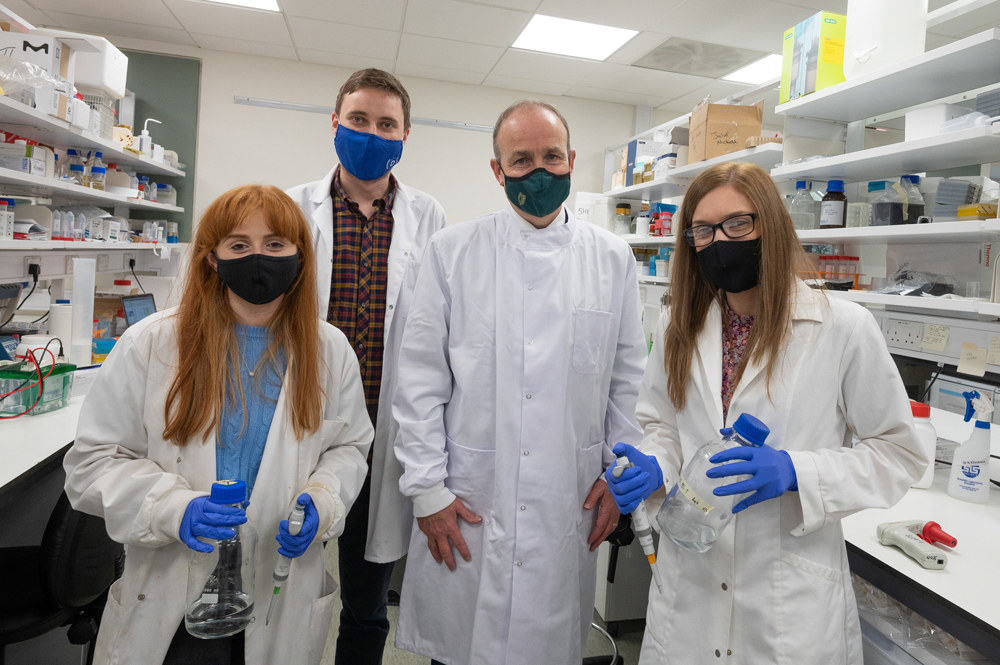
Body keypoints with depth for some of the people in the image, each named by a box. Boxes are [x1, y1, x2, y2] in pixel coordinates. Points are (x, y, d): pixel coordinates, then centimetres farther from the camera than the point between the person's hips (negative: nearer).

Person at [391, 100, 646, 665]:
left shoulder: (614, 259, 3)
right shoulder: (452, 252, -2)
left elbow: (628, 375, 7)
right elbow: (422, 377, -3)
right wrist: (427, 488, -4)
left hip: (569, 507, 1)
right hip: (464, 508, 0)